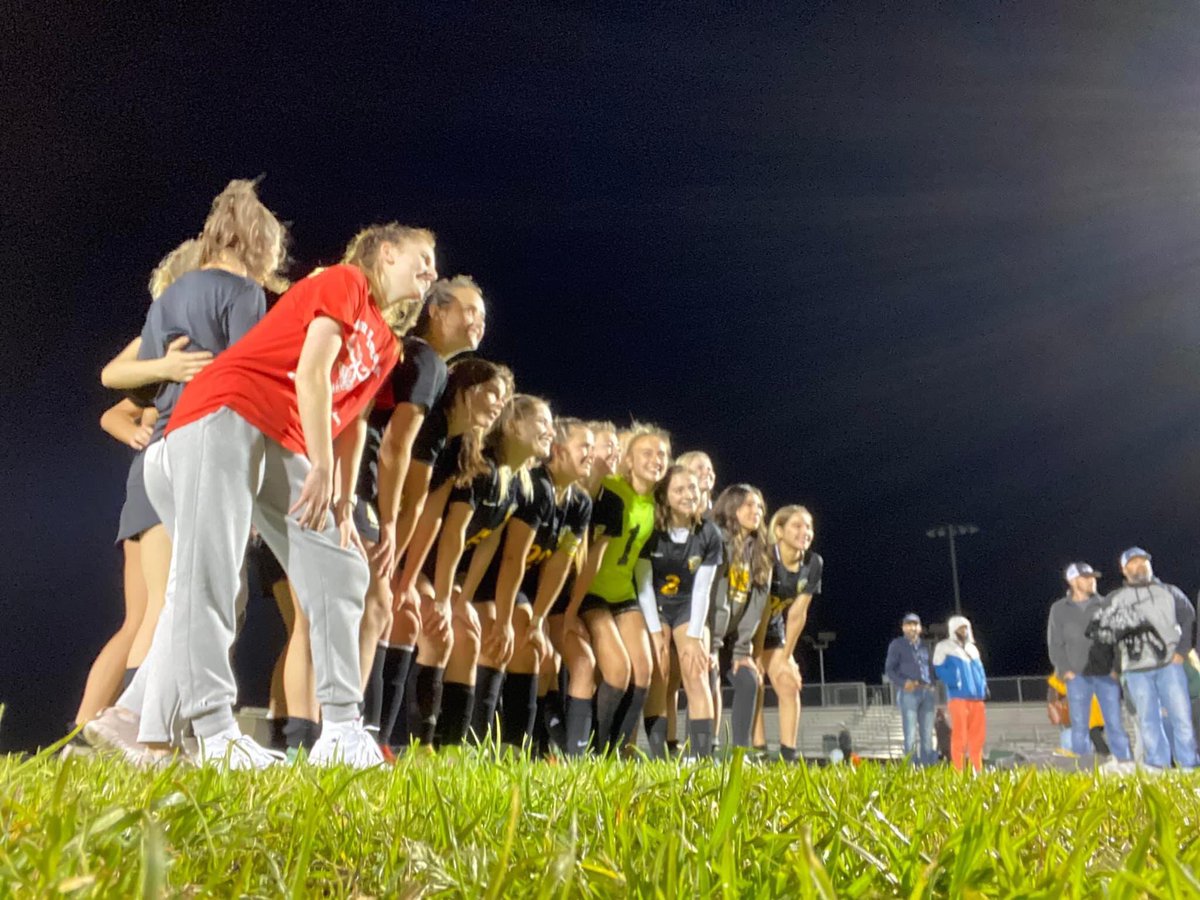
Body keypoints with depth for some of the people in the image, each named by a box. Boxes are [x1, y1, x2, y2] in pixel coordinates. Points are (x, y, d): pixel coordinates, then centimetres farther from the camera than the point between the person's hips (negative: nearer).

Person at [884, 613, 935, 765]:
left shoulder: (925, 646, 20)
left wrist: (932, 686, 4)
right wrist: (903, 682, -16)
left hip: (927, 692, 5)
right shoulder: (897, 644, 6)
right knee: (911, 735, -8)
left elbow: (931, 667, 22)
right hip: (908, 692, -5)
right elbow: (889, 669, 1)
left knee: (927, 735, 5)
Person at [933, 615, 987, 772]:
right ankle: (958, 771, -4)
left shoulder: (972, 648, 22)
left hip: (976, 697, 7)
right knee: (960, 734, -7)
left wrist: (984, 687, 8)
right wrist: (954, 684, -18)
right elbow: (939, 669, -7)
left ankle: (977, 769, 14)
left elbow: (979, 669, 24)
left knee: (978, 734, 6)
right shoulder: (944, 647, 1)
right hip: (958, 696, -6)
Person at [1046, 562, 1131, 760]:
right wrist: (1064, 669, -5)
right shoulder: (1059, 609, 7)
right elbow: (1055, 643, 6)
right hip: (1077, 677, 0)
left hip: (1107, 675, 0)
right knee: (1079, 726, 2)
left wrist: (1117, 667, -6)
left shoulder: (1104, 606, 8)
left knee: (1115, 723, -2)